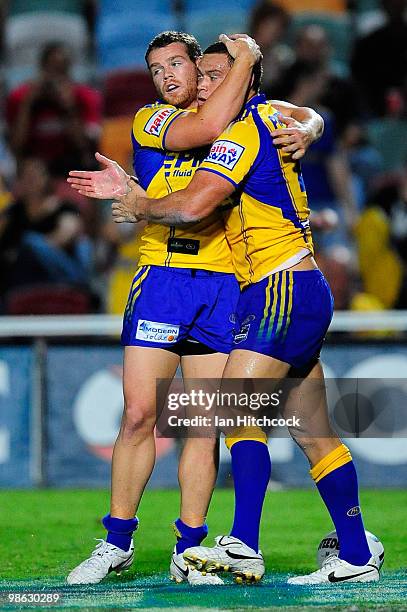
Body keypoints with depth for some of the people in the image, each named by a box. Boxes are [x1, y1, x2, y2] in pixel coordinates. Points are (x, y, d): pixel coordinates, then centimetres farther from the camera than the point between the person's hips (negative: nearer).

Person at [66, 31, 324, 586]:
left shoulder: (243, 118, 17)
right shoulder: (150, 120, 7)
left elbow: (307, 117, 15)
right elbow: (207, 125, -11)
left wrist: (303, 130, -8)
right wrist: (244, 60, -4)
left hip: (224, 285, 2)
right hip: (161, 278, -2)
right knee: (140, 414, -7)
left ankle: (188, 551, 3)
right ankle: (118, 541, 3)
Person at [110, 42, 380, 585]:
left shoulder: (243, 131, -10)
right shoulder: (269, 121, 19)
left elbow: (193, 205, -21)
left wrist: (140, 208, -2)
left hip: (284, 288, -10)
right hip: (303, 295, 10)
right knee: (313, 433, 10)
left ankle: (244, 545, -28)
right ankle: (357, 557, 12)